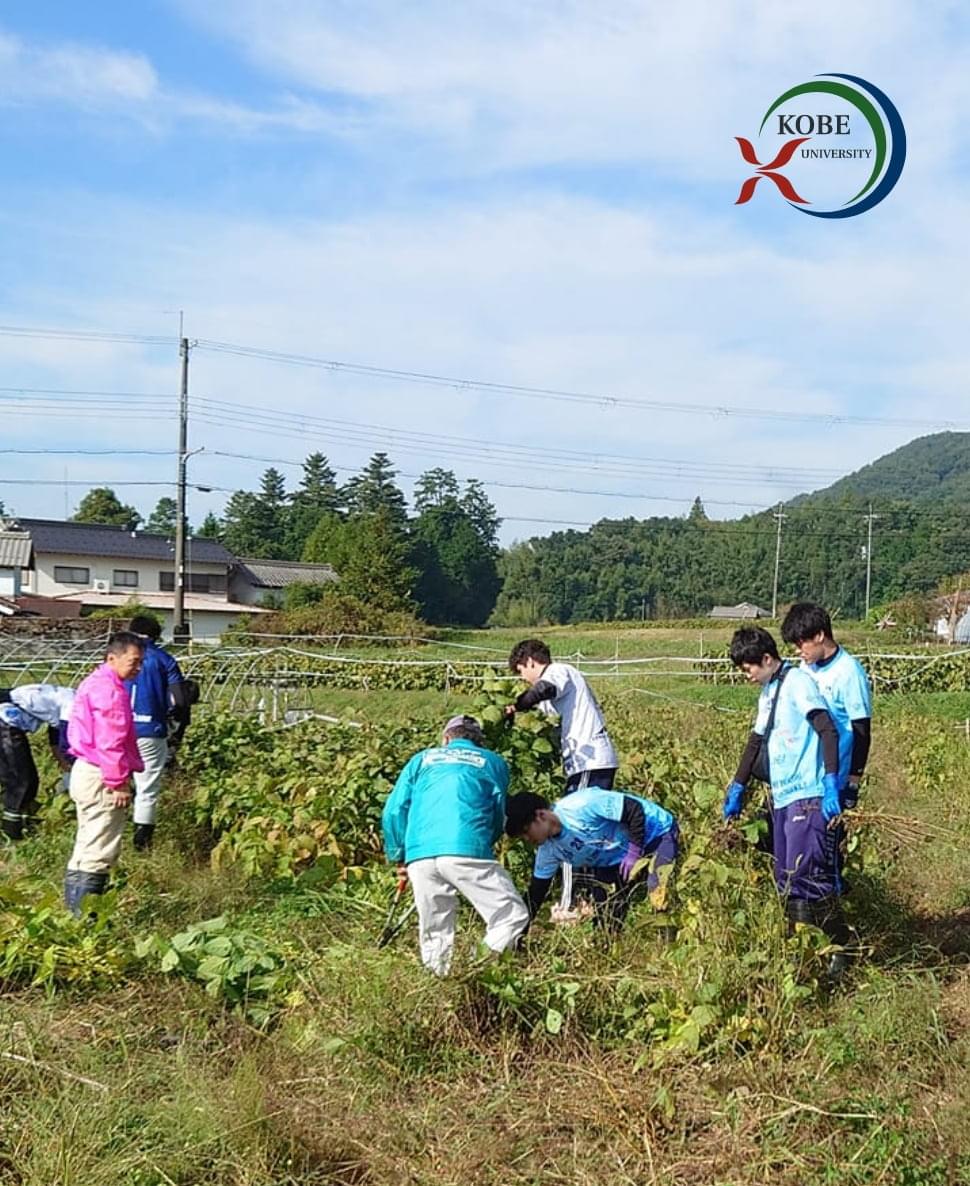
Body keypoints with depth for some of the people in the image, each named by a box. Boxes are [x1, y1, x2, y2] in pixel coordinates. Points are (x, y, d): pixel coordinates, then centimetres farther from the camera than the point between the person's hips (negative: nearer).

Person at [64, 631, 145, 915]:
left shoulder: (95, 682, 16)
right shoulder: (110, 690, -17)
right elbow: (110, 742, -22)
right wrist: (118, 782, -18)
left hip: (86, 773, 11)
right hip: (102, 777, -11)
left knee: (86, 847, 18)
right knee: (100, 850, -7)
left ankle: (74, 909, 25)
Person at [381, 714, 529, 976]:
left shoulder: (422, 759, 26)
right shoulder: (493, 762, 22)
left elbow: (393, 812, 18)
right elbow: (499, 816, 20)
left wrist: (398, 856, 29)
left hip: (420, 855, 4)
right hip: (467, 850, -4)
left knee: (434, 935, 15)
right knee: (512, 917, 2)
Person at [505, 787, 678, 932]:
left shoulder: (580, 806, -34)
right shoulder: (549, 849, -8)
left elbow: (634, 809, -29)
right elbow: (536, 894, 2)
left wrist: (634, 852, -24)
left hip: (655, 834, -7)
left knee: (659, 898, -28)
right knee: (606, 921, 2)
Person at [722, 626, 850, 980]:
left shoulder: (798, 682, -7)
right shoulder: (768, 692, 19)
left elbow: (828, 731, -16)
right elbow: (757, 742, 28)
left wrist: (831, 785, -22)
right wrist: (737, 789, 31)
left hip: (809, 796, -9)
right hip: (782, 796, 9)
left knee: (807, 875, -10)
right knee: (786, 880, 9)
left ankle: (838, 951, 1)